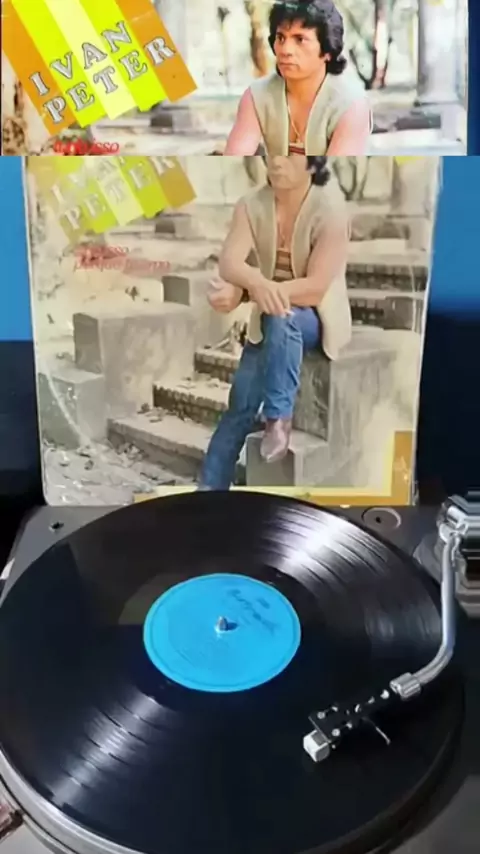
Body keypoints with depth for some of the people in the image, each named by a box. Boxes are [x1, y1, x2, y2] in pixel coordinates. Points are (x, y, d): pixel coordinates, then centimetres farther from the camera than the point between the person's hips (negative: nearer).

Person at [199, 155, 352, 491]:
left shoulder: (329, 208, -19)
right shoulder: (252, 205, -7)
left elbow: (315, 287, -26)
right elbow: (229, 262, -21)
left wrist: (242, 293, -36)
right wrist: (257, 283, -46)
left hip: (318, 319, -3)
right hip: (268, 321, 4)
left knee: (281, 318, -37)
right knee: (241, 403, -11)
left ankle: (278, 418, -25)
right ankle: (209, 491, -4)